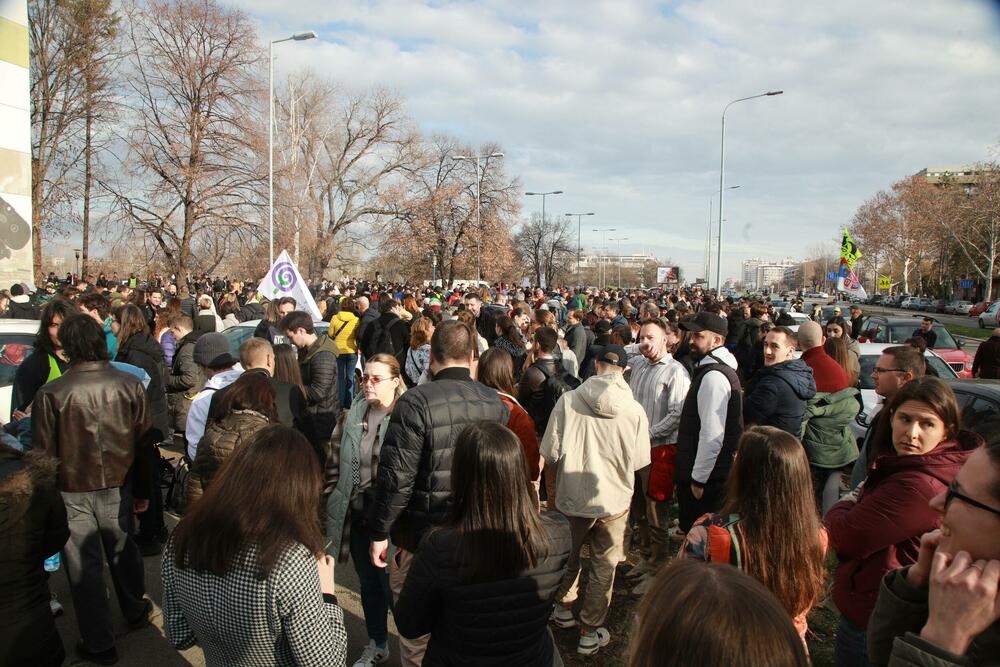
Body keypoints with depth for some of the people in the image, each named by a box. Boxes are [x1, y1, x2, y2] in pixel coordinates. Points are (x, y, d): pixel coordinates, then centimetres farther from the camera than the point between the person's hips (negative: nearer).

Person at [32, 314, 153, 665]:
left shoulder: (50, 394, -17)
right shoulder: (130, 385, -10)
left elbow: (44, 455, -9)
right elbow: (144, 443, -3)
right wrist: (143, 490, 9)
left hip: (73, 494, -2)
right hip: (118, 487, 2)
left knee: (84, 566, 12)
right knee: (123, 552, 23)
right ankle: (136, 612, 44)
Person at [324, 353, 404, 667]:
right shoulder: (353, 417, 2)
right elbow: (336, 466, 9)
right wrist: (331, 503, 7)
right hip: (358, 514, 6)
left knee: (393, 583, 6)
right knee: (368, 582, 21)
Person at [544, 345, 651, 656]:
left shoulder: (567, 400, -16)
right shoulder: (635, 410, -15)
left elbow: (550, 453, -12)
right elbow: (639, 461, -6)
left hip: (572, 497, 1)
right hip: (614, 501, -1)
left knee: (569, 555, 26)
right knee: (603, 565, 17)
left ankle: (563, 609, 44)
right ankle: (590, 633, 28)